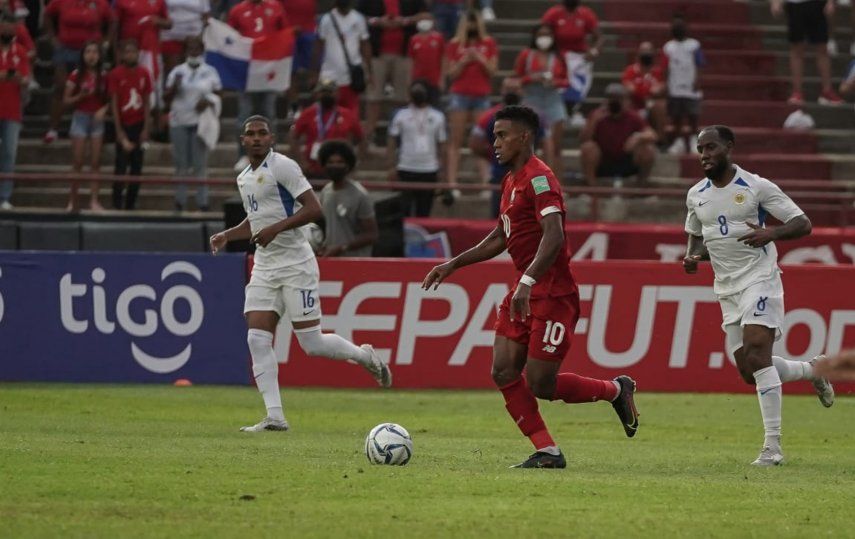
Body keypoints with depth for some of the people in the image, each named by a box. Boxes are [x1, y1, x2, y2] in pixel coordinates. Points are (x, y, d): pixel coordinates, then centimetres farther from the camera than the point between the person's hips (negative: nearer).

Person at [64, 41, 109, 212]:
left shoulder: (104, 76, 2)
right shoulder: (76, 76, -3)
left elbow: (110, 100, 6)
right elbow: (66, 100, -1)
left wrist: (104, 110, -14)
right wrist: (80, 96, -18)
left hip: (97, 119, 2)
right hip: (80, 117, -2)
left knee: (95, 161, 0)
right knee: (77, 161, -1)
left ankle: (94, 200, 2)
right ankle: (73, 200, 5)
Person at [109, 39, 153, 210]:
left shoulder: (144, 74, 3)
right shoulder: (116, 74, -7)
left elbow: (147, 102, 5)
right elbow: (114, 104, -7)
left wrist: (146, 128, -1)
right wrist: (119, 131, -11)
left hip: (139, 125, 3)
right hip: (123, 125, -3)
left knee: (137, 166, 4)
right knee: (121, 165, -6)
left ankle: (131, 203, 9)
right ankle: (117, 202, -2)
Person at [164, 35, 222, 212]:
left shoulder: (210, 72, 6)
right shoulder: (177, 71, 9)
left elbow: (218, 95, 8)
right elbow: (167, 98, 7)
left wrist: (208, 101, -13)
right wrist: (174, 86, -12)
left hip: (201, 122, -1)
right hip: (179, 122, 1)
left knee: (200, 163, -3)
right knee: (181, 163, 3)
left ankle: (202, 202, 0)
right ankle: (180, 201, 8)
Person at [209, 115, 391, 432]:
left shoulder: (282, 167, -10)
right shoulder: (244, 178, 14)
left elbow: (314, 209, -16)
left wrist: (276, 228, -24)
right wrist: (227, 236, 13)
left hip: (295, 265, -7)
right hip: (264, 267, 7)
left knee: (311, 343, -6)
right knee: (257, 339, -7)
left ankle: (364, 356, 23)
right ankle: (274, 416, -7)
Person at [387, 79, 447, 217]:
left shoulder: (437, 117, 9)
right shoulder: (400, 115, 4)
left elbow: (441, 145, 11)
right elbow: (391, 144, 3)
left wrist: (440, 168, 3)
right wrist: (392, 168, -6)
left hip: (429, 170, 2)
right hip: (406, 169, -2)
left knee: (424, 211, 4)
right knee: (405, 210, -7)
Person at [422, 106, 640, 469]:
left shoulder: (538, 177, -15)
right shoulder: (511, 180, 16)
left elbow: (554, 235, -28)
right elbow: (500, 237, 27)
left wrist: (527, 282, -36)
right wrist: (454, 264, 23)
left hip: (552, 293, -10)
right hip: (527, 292, 10)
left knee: (540, 385, -7)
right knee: (504, 373, -1)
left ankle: (616, 390, 16)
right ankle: (547, 452, 4)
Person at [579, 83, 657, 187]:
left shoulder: (632, 117, -5)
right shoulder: (598, 115, -7)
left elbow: (652, 136, -11)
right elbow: (583, 139, -14)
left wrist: (639, 137, -33)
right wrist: (593, 121, -30)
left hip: (627, 164, 1)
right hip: (603, 165, -1)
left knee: (648, 149, -23)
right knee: (588, 146, -29)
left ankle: (642, 186, -4)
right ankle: (591, 186, -19)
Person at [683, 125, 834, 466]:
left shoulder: (757, 187, -7)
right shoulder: (696, 195, 10)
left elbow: (802, 224, -6)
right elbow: (697, 238, 25)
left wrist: (771, 233, -25)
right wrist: (693, 257, 2)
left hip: (759, 277, -7)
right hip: (726, 287, 7)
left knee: (756, 351, -23)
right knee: (749, 371, 4)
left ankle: (773, 446, -22)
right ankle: (810, 370, 34)